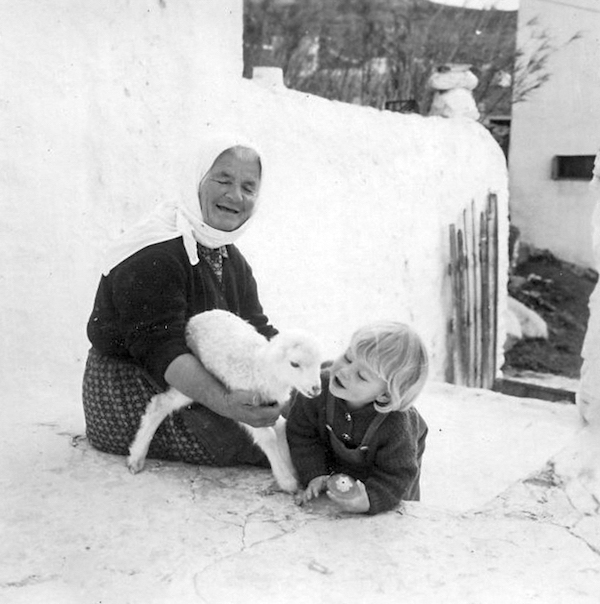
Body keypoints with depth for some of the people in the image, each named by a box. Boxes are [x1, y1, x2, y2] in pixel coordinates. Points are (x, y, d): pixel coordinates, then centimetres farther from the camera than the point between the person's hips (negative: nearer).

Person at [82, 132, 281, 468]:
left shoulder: (231, 259, 8)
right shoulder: (154, 256, -24)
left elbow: (259, 332, 5)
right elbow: (160, 348, -33)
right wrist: (224, 403, -44)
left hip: (195, 381, 9)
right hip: (130, 387, -8)